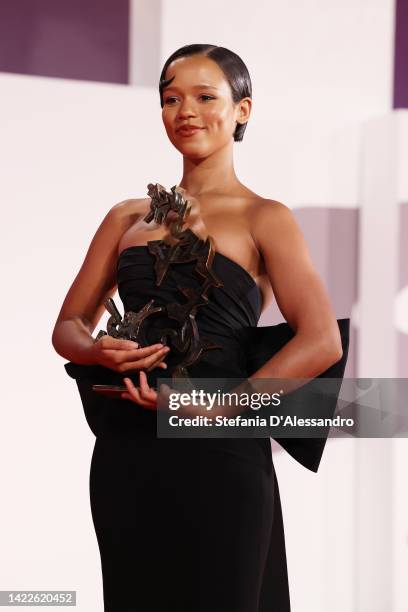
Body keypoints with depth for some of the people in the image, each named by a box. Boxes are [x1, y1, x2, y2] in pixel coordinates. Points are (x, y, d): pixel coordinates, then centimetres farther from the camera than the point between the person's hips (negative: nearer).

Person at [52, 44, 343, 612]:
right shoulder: (127, 217, 14)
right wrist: (101, 352, -8)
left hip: (218, 457, -4)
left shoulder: (263, 219, 0)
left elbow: (322, 342, -11)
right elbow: (69, 326, 15)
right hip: (124, 454, 4)